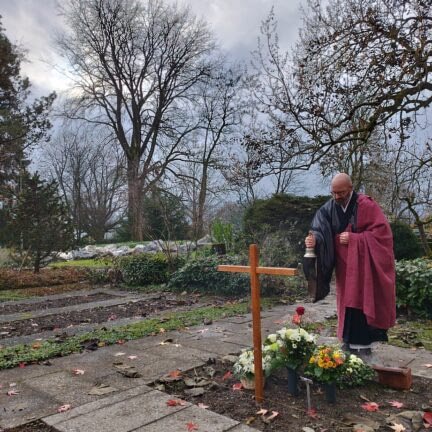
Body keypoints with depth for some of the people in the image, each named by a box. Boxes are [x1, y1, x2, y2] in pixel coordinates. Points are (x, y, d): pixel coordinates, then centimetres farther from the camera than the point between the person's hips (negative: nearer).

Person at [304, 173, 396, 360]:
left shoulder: (366, 205, -12)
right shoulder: (329, 208, 1)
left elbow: (382, 232, -13)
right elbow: (320, 231, -10)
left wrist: (353, 238, -19)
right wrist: (314, 239, -33)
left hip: (363, 267, -5)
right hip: (344, 267, 5)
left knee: (362, 305, -2)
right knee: (348, 305, 11)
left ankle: (363, 347, 9)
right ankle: (349, 344, 21)